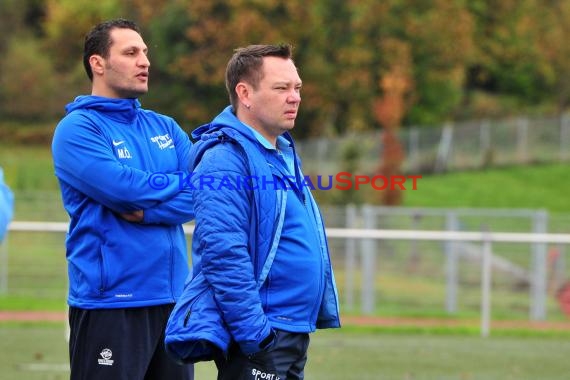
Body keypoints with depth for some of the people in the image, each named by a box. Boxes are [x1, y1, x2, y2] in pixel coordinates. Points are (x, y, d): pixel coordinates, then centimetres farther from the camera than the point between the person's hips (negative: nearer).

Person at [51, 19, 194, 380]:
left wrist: (146, 212, -15)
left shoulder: (165, 128, 14)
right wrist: (179, 185, -4)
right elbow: (124, 188, -19)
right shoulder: (77, 129, -5)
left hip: (173, 296, 6)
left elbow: (200, 195, 0)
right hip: (110, 301, -6)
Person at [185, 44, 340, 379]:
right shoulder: (224, 159, -15)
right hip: (258, 338, -10)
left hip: (296, 332, 10)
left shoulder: (285, 153, 16)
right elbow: (224, 254, -23)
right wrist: (254, 334, -25)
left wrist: (326, 314, 20)